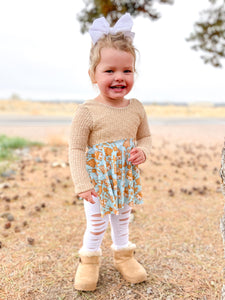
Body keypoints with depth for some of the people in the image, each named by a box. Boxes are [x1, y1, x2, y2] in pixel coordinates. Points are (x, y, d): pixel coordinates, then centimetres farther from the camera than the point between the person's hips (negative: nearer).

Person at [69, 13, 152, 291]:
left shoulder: (136, 108, -5)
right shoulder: (87, 111, -20)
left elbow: (145, 136, 9)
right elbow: (76, 149, -16)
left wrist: (143, 151, -13)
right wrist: (82, 185, -18)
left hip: (127, 180, 4)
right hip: (98, 181, -4)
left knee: (123, 219, 23)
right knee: (96, 224, 11)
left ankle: (123, 255, 46)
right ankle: (89, 260, 37)